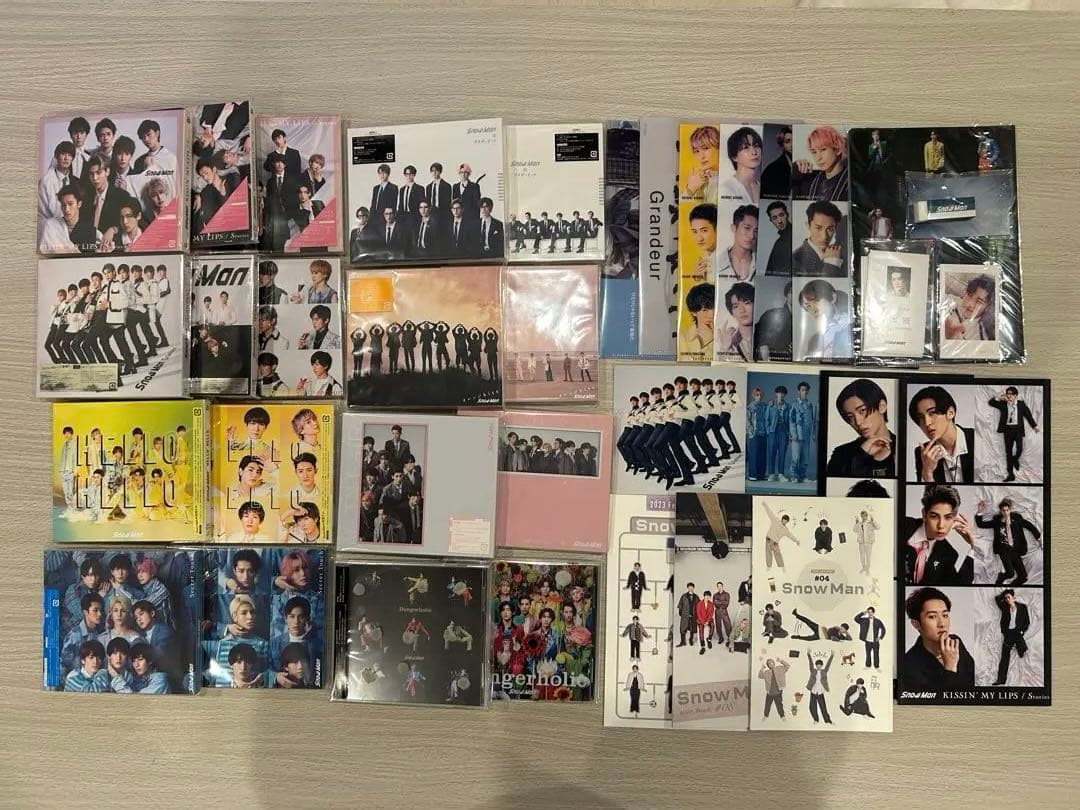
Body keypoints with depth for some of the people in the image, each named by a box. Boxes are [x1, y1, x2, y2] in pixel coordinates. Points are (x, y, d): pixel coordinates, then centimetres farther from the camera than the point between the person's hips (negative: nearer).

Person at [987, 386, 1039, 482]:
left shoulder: (1021, 404, 4)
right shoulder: (1003, 404, 4)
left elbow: (1028, 415, 11)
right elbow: (991, 403, -3)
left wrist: (1034, 426, 13)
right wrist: (999, 397, -18)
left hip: (1018, 429, -1)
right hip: (1007, 429, 1)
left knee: (1019, 448, -15)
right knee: (1008, 451, 3)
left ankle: (1015, 460, 22)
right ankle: (1011, 474, 9)